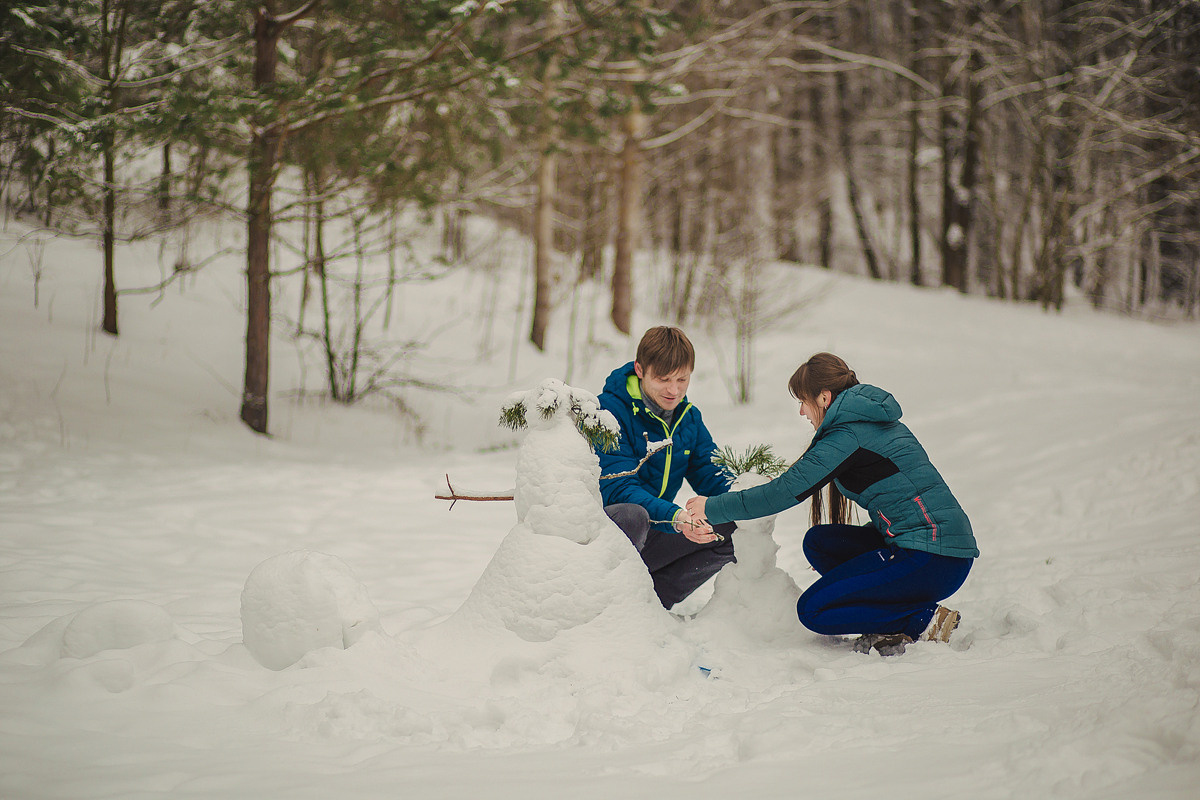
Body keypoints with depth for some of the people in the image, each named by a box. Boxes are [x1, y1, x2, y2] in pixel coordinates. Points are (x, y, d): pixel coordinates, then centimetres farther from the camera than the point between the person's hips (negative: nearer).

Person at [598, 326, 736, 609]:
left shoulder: (689, 417, 7)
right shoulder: (609, 411, -16)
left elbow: (711, 474, 7)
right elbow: (618, 488, -25)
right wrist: (674, 516, -41)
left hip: (651, 536, 7)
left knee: (733, 528, -10)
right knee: (633, 515, -38)